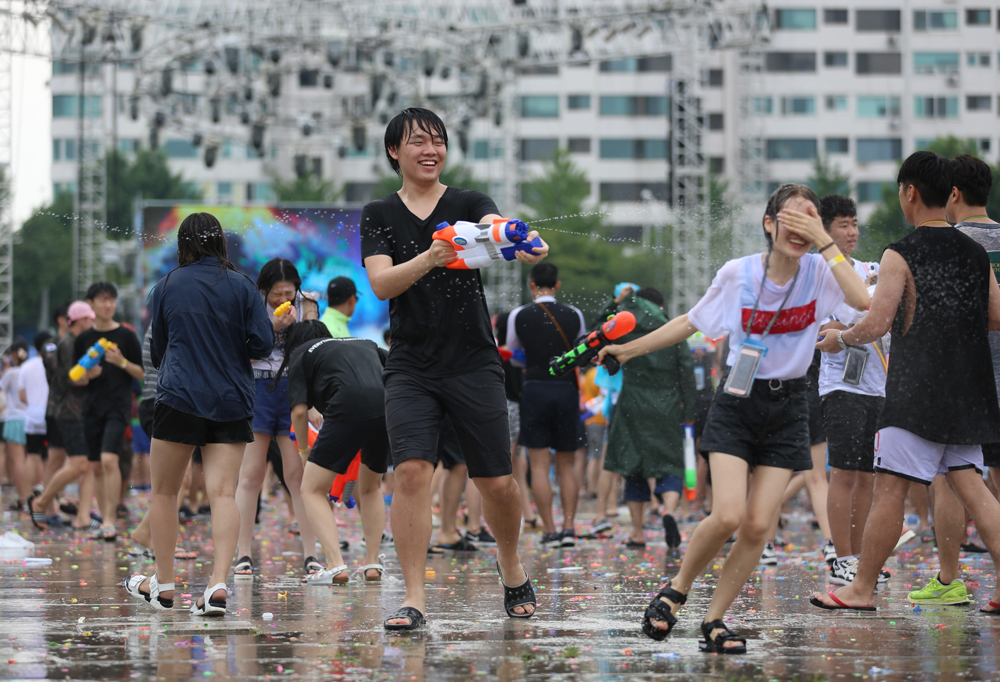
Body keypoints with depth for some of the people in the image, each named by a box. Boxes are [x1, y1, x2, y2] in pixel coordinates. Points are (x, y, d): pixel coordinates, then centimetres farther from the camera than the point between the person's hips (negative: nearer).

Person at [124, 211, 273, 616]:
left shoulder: (166, 287, 5)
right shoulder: (242, 286, 3)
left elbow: (156, 351, 14)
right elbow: (263, 343, -4)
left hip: (179, 400, -1)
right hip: (232, 405, 1)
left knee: (164, 492, 11)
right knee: (223, 493, -5)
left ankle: (163, 586, 17)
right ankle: (218, 586, -20)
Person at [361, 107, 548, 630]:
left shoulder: (469, 204, 4)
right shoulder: (379, 216, 7)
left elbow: (496, 227, -19)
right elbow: (381, 284, -8)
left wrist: (521, 245, -44)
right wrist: (427, 259, -28)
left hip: (474, 365, 0)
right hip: (411, 367, 0)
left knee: (497, 484, 2)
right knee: (411, 472, -16)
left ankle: (510, 564, 31)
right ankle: (413, 600, -11)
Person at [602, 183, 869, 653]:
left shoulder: (819, 272, -5)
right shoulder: (737, 274, -6)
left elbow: (862, 300, -26)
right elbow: (689, 323, 9)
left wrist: (825, 241, -25)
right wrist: (629, 349, 9)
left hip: (788, 409, 2)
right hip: (737, 403, -1)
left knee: (758, 525, -7)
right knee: (728, 514, -18)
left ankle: (714, 621, 8)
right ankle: (676, 591, 7)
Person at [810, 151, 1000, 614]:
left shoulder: (901, 255, -10)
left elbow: (876, 324, -14)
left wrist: (839, 339, 4)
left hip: (916, 393, -6)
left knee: (889, 487, -2)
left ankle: (862, 589, 4)